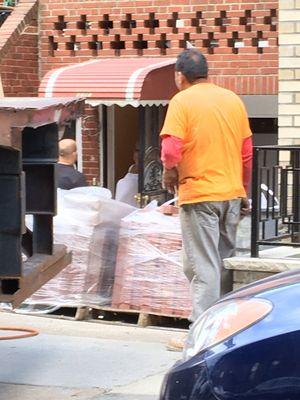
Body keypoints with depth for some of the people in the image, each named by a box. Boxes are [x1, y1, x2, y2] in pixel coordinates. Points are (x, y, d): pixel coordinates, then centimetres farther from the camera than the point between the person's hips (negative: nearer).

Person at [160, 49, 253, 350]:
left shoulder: (182, 102, -8)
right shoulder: (233, 100, 9)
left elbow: (171, 151, -19)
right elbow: (247, 150, 13)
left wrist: (169, 178, 0)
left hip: (199, 194, -6)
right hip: (232, 193, 6)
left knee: (202, 266, -4)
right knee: (227, 263, 16)